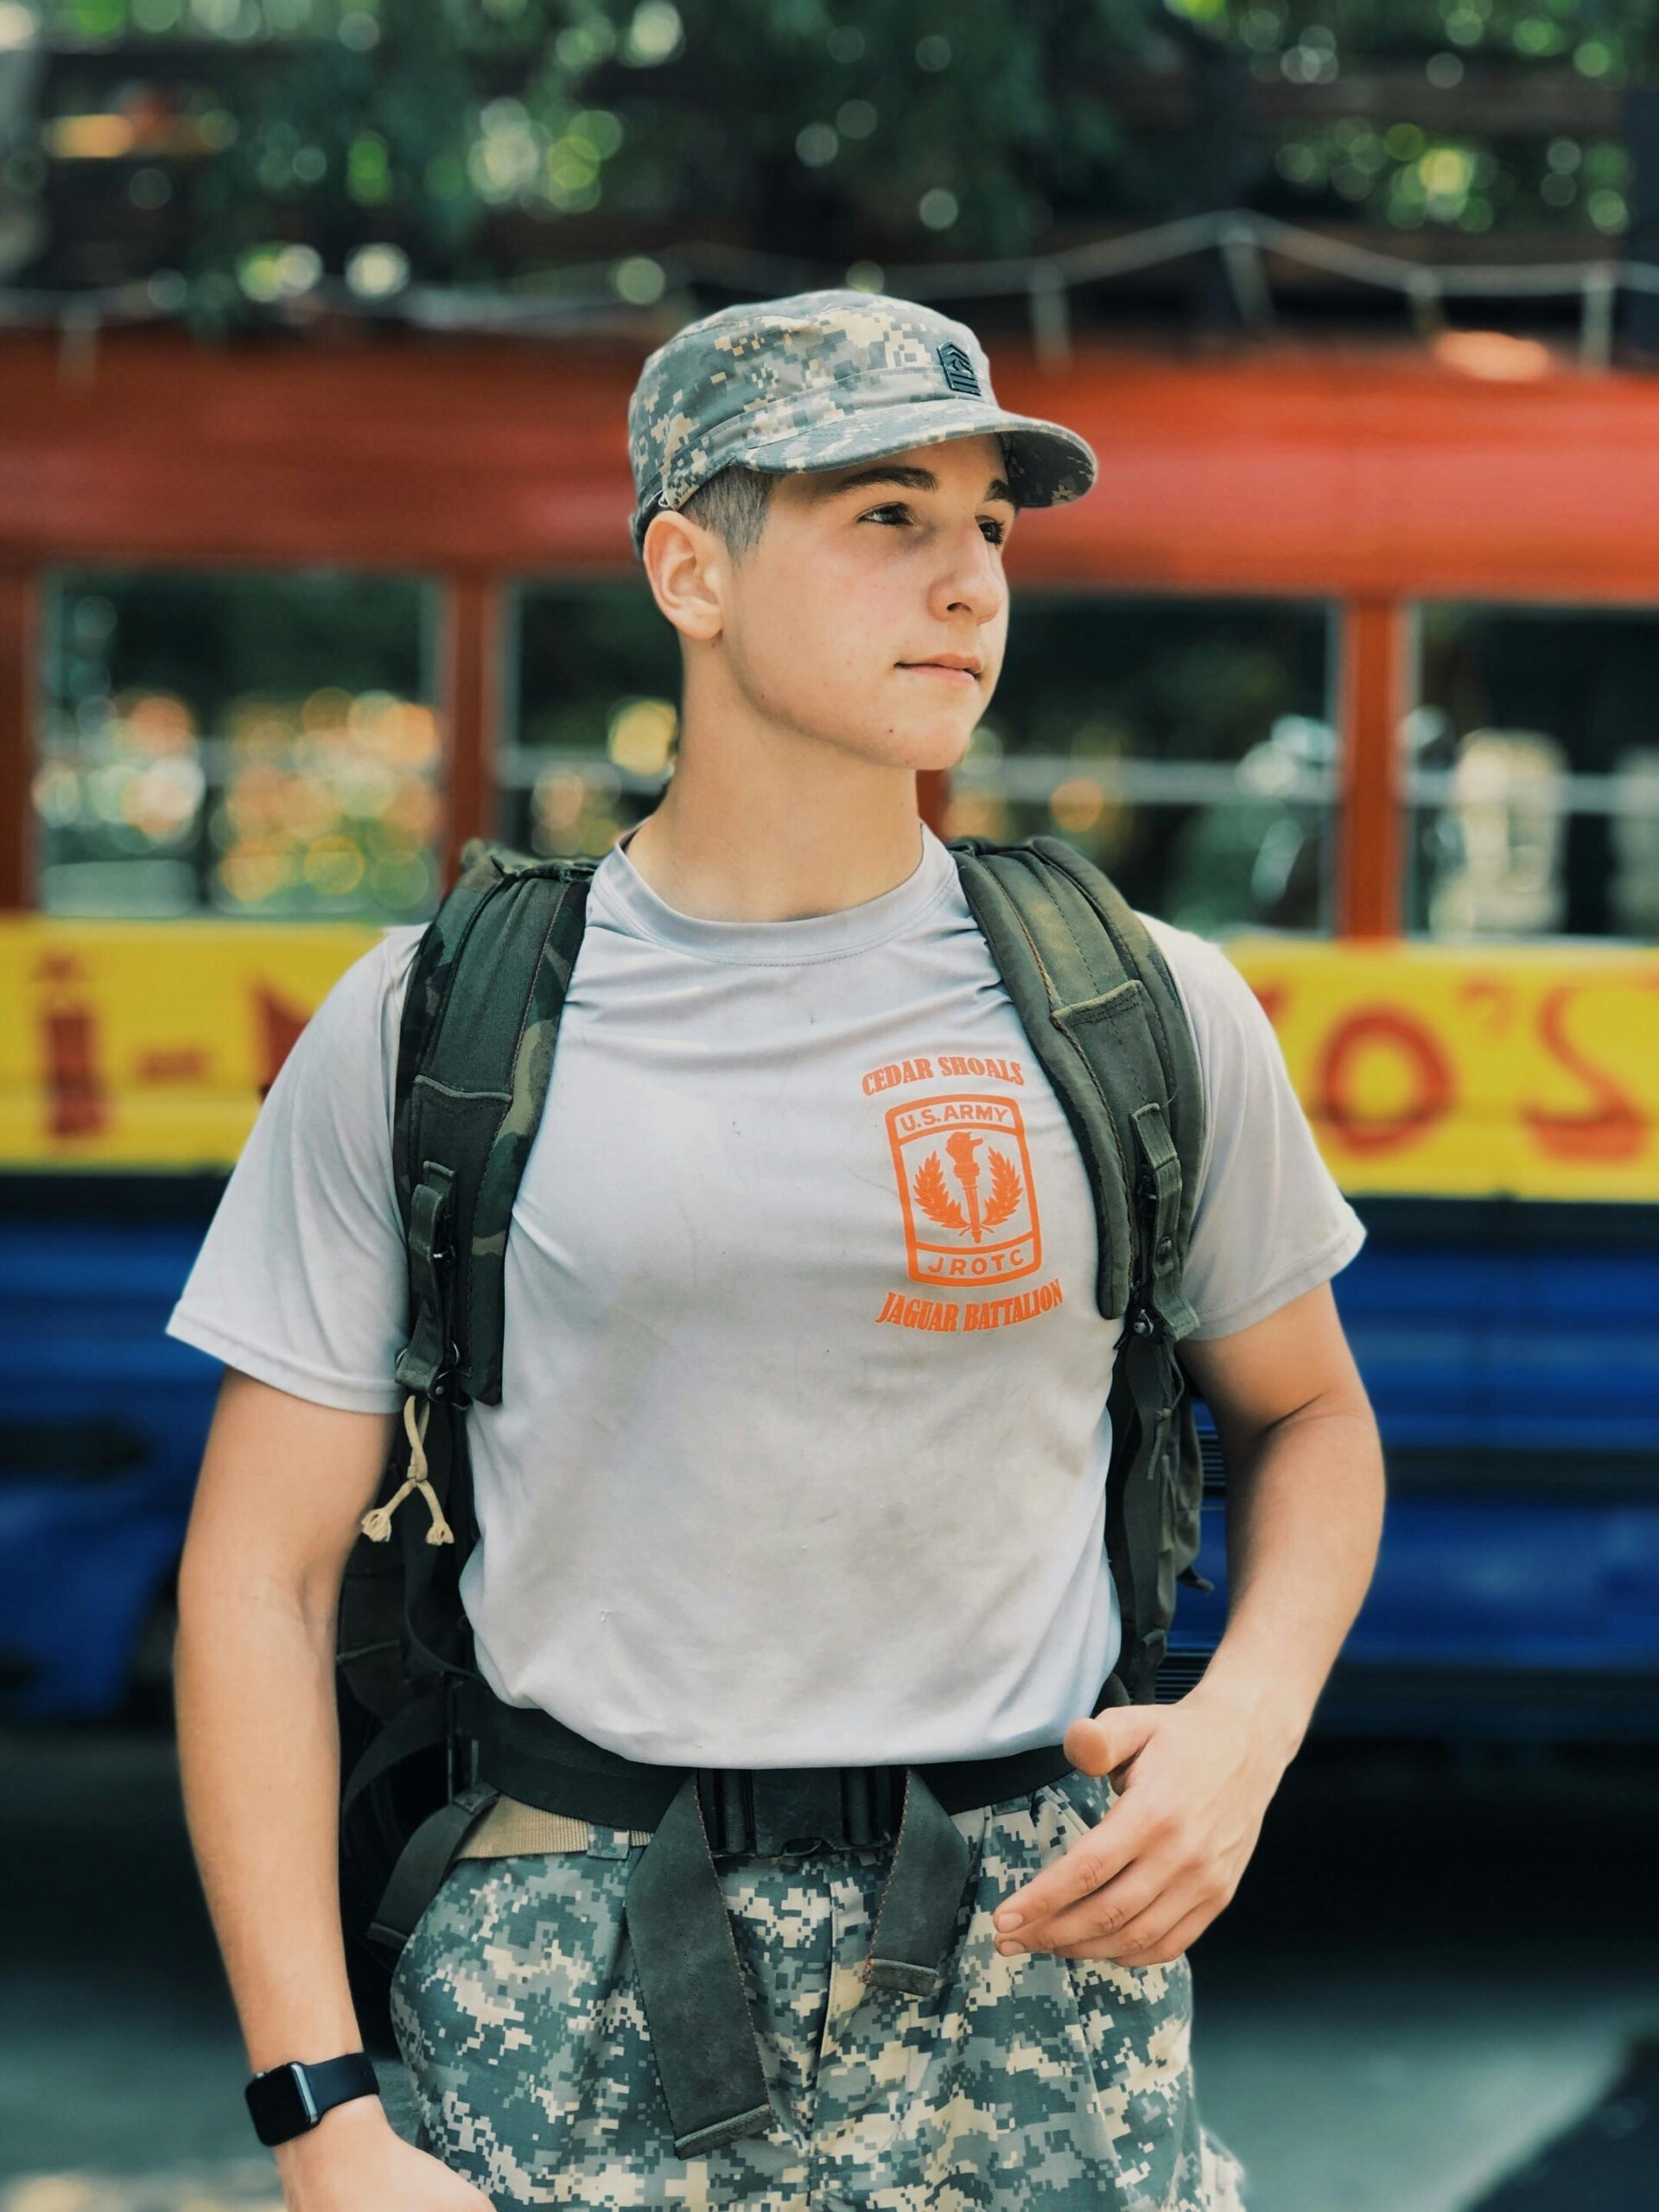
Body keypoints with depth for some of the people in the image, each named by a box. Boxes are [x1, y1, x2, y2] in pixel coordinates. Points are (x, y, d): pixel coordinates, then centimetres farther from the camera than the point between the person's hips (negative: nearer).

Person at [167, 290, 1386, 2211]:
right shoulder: (426, 1028, 0)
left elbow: (1304, 1415, 20)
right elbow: (263, 1574, 0)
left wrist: (1244, 1731, -1)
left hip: (1036, 1977, 2)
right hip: (574, 1970, -1)